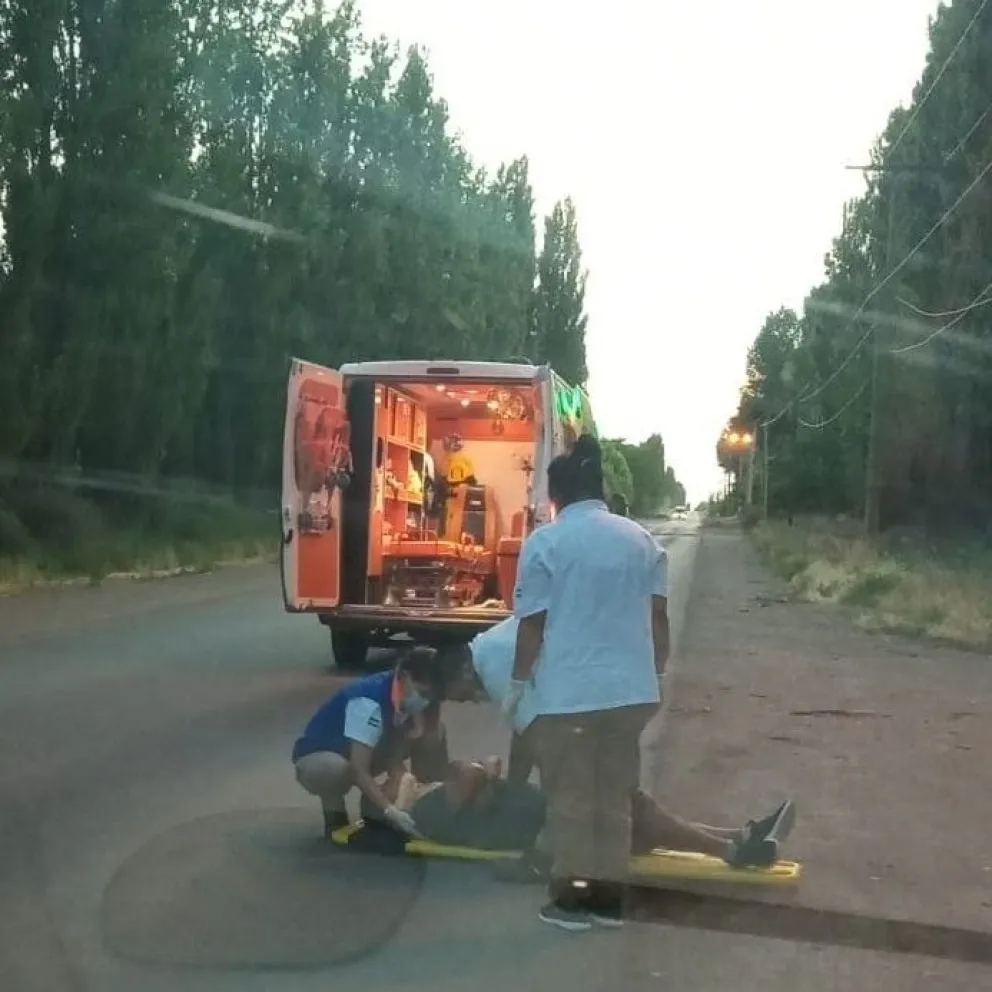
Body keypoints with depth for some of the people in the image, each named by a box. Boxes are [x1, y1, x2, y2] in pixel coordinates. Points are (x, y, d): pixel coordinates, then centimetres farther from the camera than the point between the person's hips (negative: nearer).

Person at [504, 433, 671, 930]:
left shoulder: (545, 542, -6)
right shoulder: (641, 539, 7)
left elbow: (533, 625, -7)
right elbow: (658, 616, 8)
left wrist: (518, 684, 4)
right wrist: (656, 673, 18)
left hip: (567, 691, -4)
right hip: (630, 688, 4)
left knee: (570, 797, 7)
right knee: (614, 796, 13)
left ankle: (572, 898, 12)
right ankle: (609, 895, 19)